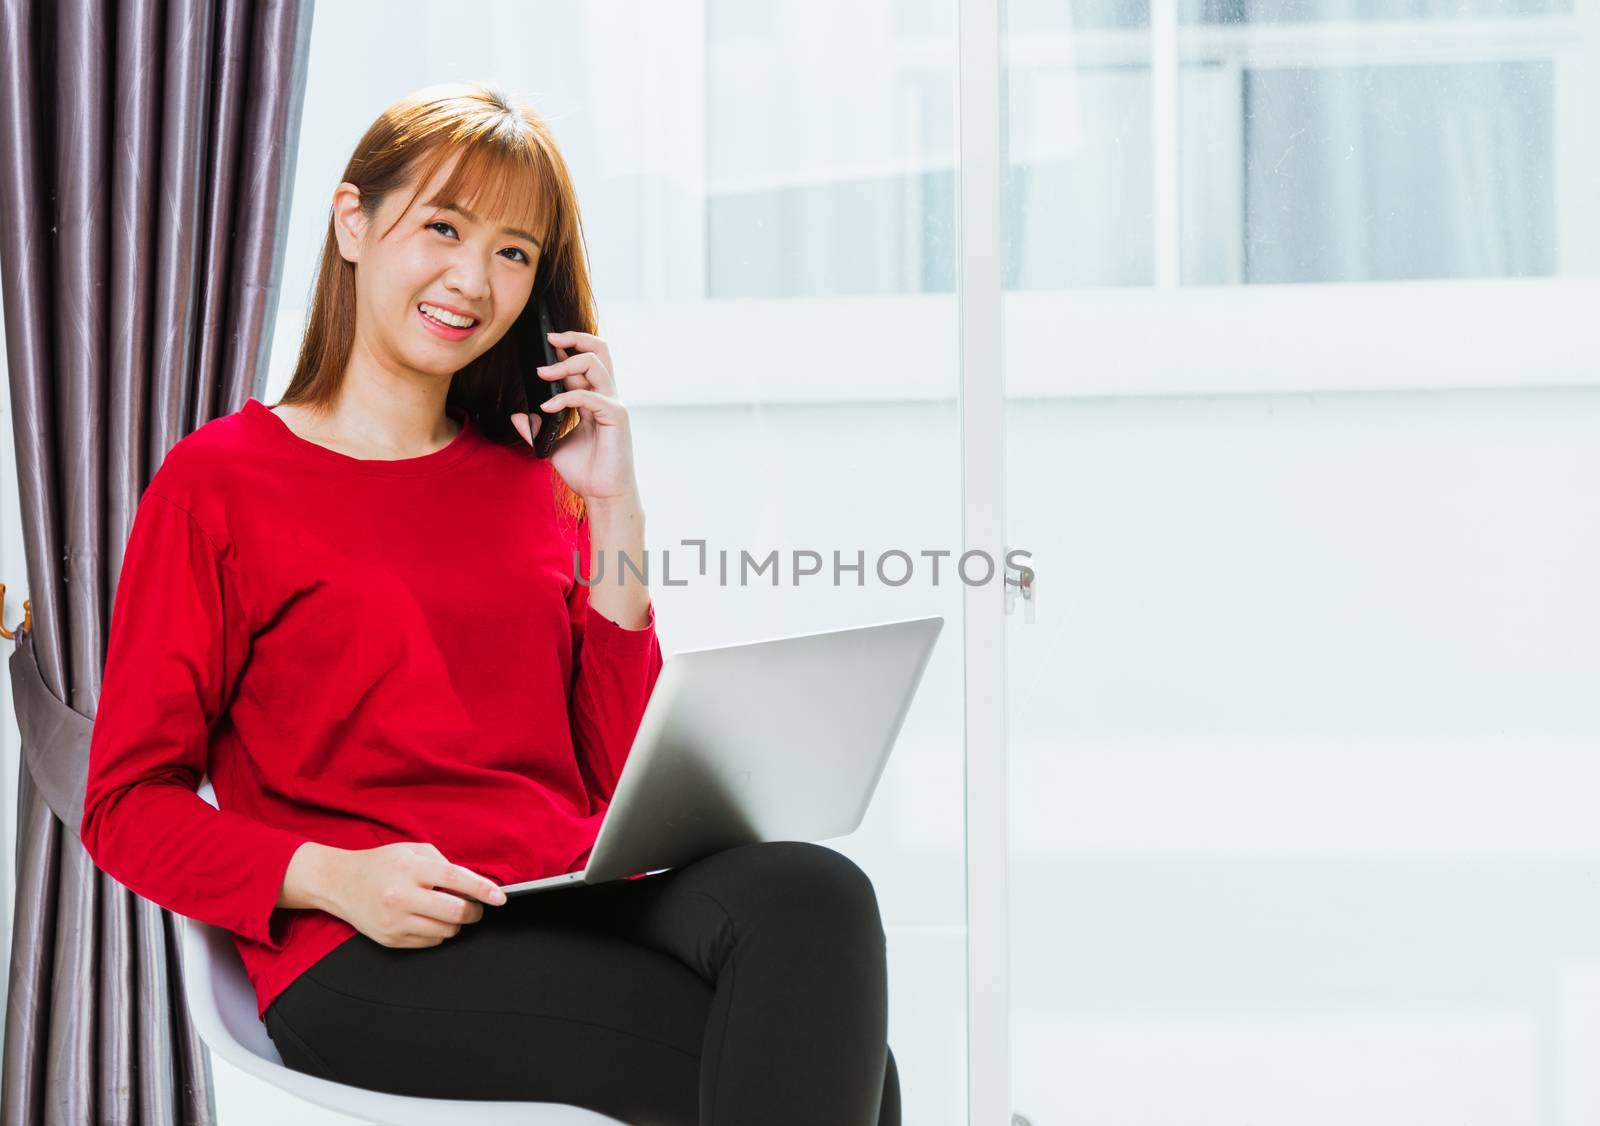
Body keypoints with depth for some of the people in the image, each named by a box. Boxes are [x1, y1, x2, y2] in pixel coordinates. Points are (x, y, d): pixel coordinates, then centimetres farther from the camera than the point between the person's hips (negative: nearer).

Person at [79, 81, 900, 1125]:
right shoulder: (218, 480, 5)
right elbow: (129, 803, 3)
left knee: (815, 891, -31)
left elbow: (618, 778, 12)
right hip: (371, 961, -5)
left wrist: (615, 514, 7)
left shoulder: (531, 480, 18)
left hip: (579, 901, 5)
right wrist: (330, 876, -15)